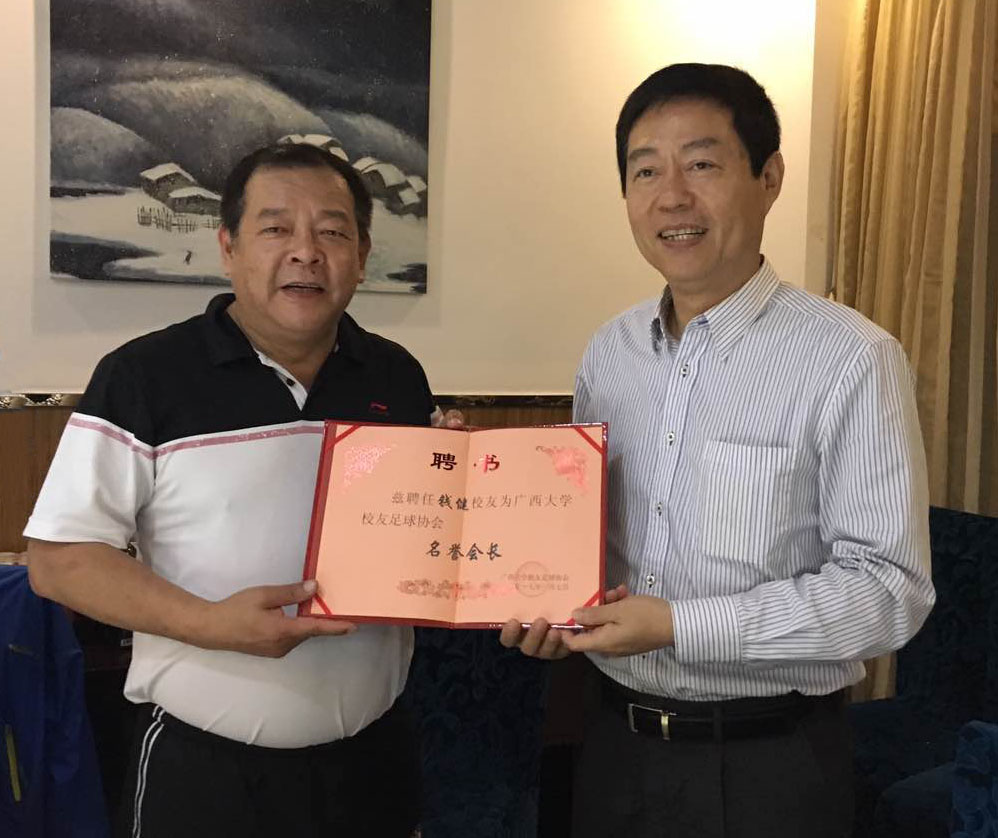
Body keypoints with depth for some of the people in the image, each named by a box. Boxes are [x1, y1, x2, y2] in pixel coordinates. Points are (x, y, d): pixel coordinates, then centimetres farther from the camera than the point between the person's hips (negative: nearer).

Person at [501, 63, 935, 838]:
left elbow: (890, 588, -17)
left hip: (768, 764, -5)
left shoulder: (852, 359, -16)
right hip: (617, 742, 5)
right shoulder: (609, 352, 3)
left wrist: (679, 624, -22)